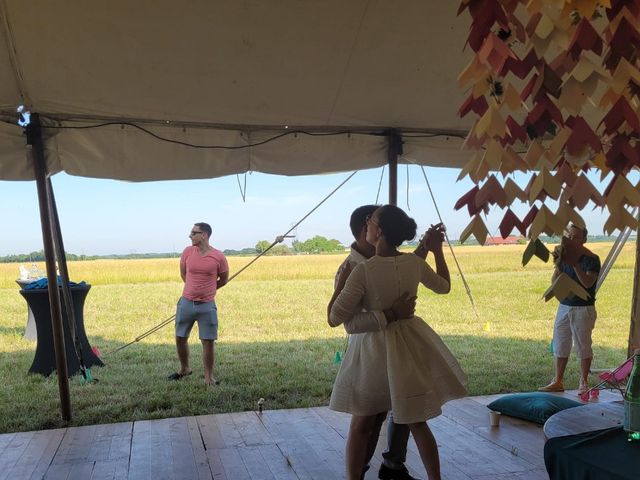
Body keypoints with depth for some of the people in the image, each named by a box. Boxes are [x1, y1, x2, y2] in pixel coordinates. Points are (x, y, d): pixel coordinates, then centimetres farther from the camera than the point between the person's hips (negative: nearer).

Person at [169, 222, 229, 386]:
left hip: (207, 305, -3)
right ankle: (184, 369, 35)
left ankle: (209, 377, 14)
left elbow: (224, 279, 7)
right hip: (186, 303, 3)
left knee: (208, 342, 0)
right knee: (180, 338, 13)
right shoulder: (187, 252, -2)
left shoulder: (219, 257, -9)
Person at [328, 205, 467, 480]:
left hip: (374, 349, -4)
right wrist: (437, 250, 20)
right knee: (417, 423, 18)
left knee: (360, 425, 13)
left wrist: (341, 281, -5)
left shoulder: (363, 271, -21)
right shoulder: (414, 263, -7)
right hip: (410, 346, 4)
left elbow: (334, 318, -17)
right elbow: (444, 286, 13)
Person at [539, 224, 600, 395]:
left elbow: (588, 283, -24)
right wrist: (558, 264, -18)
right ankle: (558, 382, 19)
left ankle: (583, 383, 17)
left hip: (583, 309, -5)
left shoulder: (591, 259, -10)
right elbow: (554, 281, -2)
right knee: (560, 345, 9)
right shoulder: (564, 255, 3)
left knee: (583, 346, 4)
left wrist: (575, 264, -31)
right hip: (564, 306, 5)